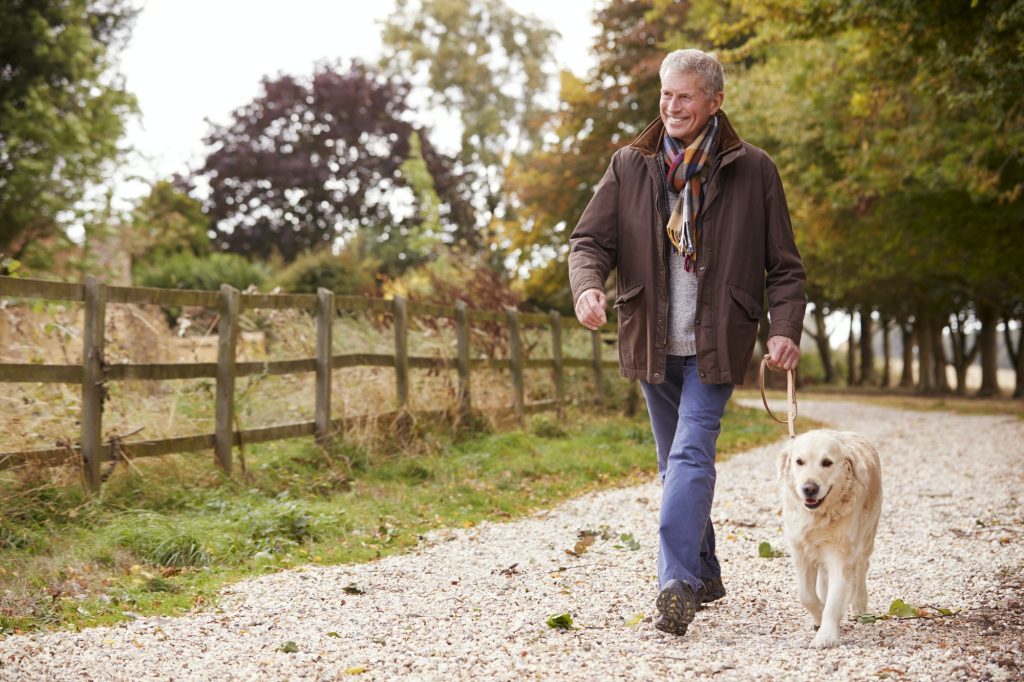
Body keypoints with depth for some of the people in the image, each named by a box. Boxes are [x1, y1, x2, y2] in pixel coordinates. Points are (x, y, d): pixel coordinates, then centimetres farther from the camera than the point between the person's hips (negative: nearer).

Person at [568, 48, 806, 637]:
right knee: (676, 462, 13)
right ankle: (705, 574, 28)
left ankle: (678, 584, -22)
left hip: (715, 345, -4)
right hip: (653, 344, 4)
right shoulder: (630, 166, 4)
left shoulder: (753, 170, -1)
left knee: (691, 455, -18)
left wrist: (786, 328, -14)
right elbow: (591, 239, 0)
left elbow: (785, 266, 1)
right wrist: (588, 285, -22)